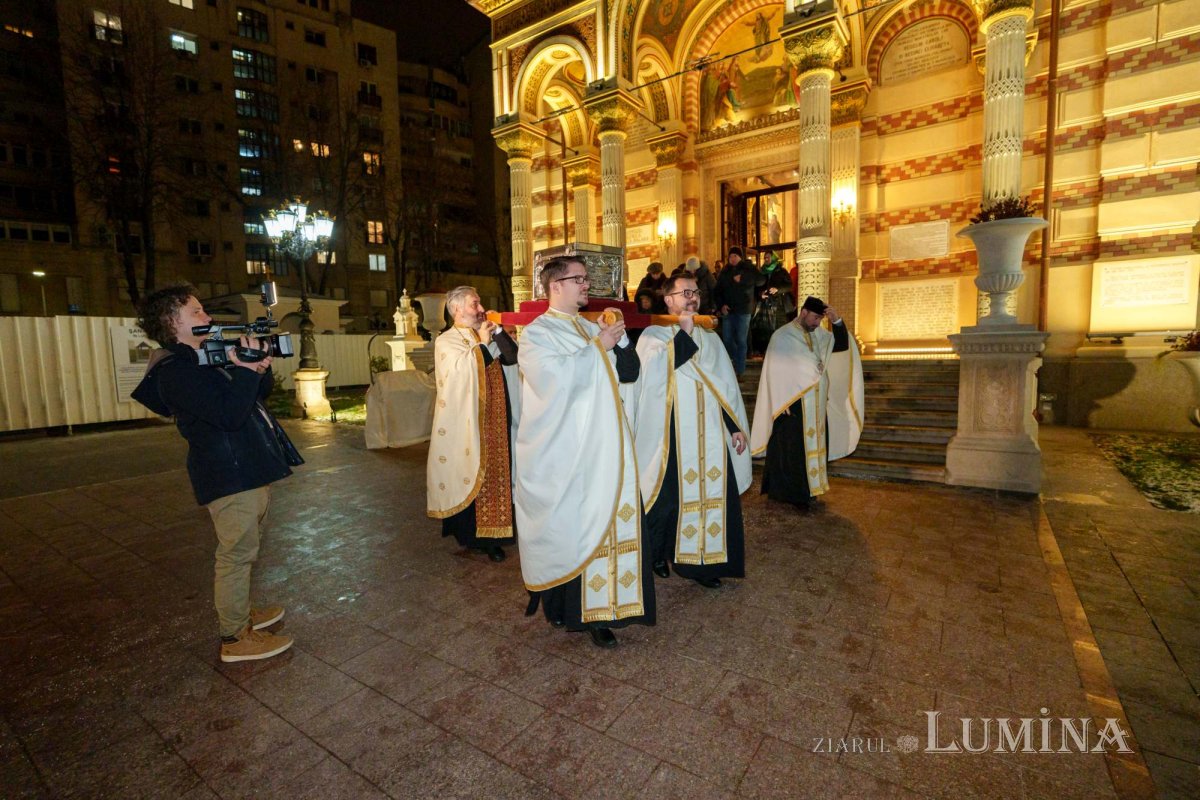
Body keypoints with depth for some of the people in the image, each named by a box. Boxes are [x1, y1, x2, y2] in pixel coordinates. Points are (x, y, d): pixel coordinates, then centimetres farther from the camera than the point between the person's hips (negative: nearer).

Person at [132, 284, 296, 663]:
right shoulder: (177, 371, -16)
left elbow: (258, 395, 17)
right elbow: (230, 414, -27)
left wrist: (259, 369, -1)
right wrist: (246, 370, -21)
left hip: (249, 469, 10)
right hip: (230, 475, -10)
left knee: (243, 549, 22)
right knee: (237, 553, 0)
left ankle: (240, 612, 39)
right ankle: (236, 638, 14)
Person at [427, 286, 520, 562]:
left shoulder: (489, 336, 13)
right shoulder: (446, 341, -2)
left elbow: (513, 357, -2)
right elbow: (463, 370, -19)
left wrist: (497, 330, -6)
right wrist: (482, 343, -10)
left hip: (497, 418, 5)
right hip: (468, 422, -5)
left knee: (496, 471, 9)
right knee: (472, 475, 1)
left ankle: (491, 531, 21)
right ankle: (470, 532, 15)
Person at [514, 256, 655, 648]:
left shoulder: (593, 329, 15)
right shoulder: (536, 333, -3)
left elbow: (630, 374, 9)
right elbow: (556, 377, -21)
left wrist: (619, 339, -6)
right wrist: (598, 347, -14)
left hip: (606, 449, 6)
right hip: (565, 453, -6)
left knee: (606, 522, 6)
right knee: (570, 525, 2)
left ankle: (596, 607, 19)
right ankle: (566, 607, 22)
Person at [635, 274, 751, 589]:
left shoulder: (710, 338, 16)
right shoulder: (653, 335, 1)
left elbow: (727, 385, 15)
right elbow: (656, 367, -21)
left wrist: (736, 426, 9)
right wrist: (685, 329, -14)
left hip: (710, 436, 5)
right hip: (672, 435, -4)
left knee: (712, 493, 4)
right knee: (670, 496, 5)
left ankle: (702, 561, 19)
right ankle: (659, 554, 27)